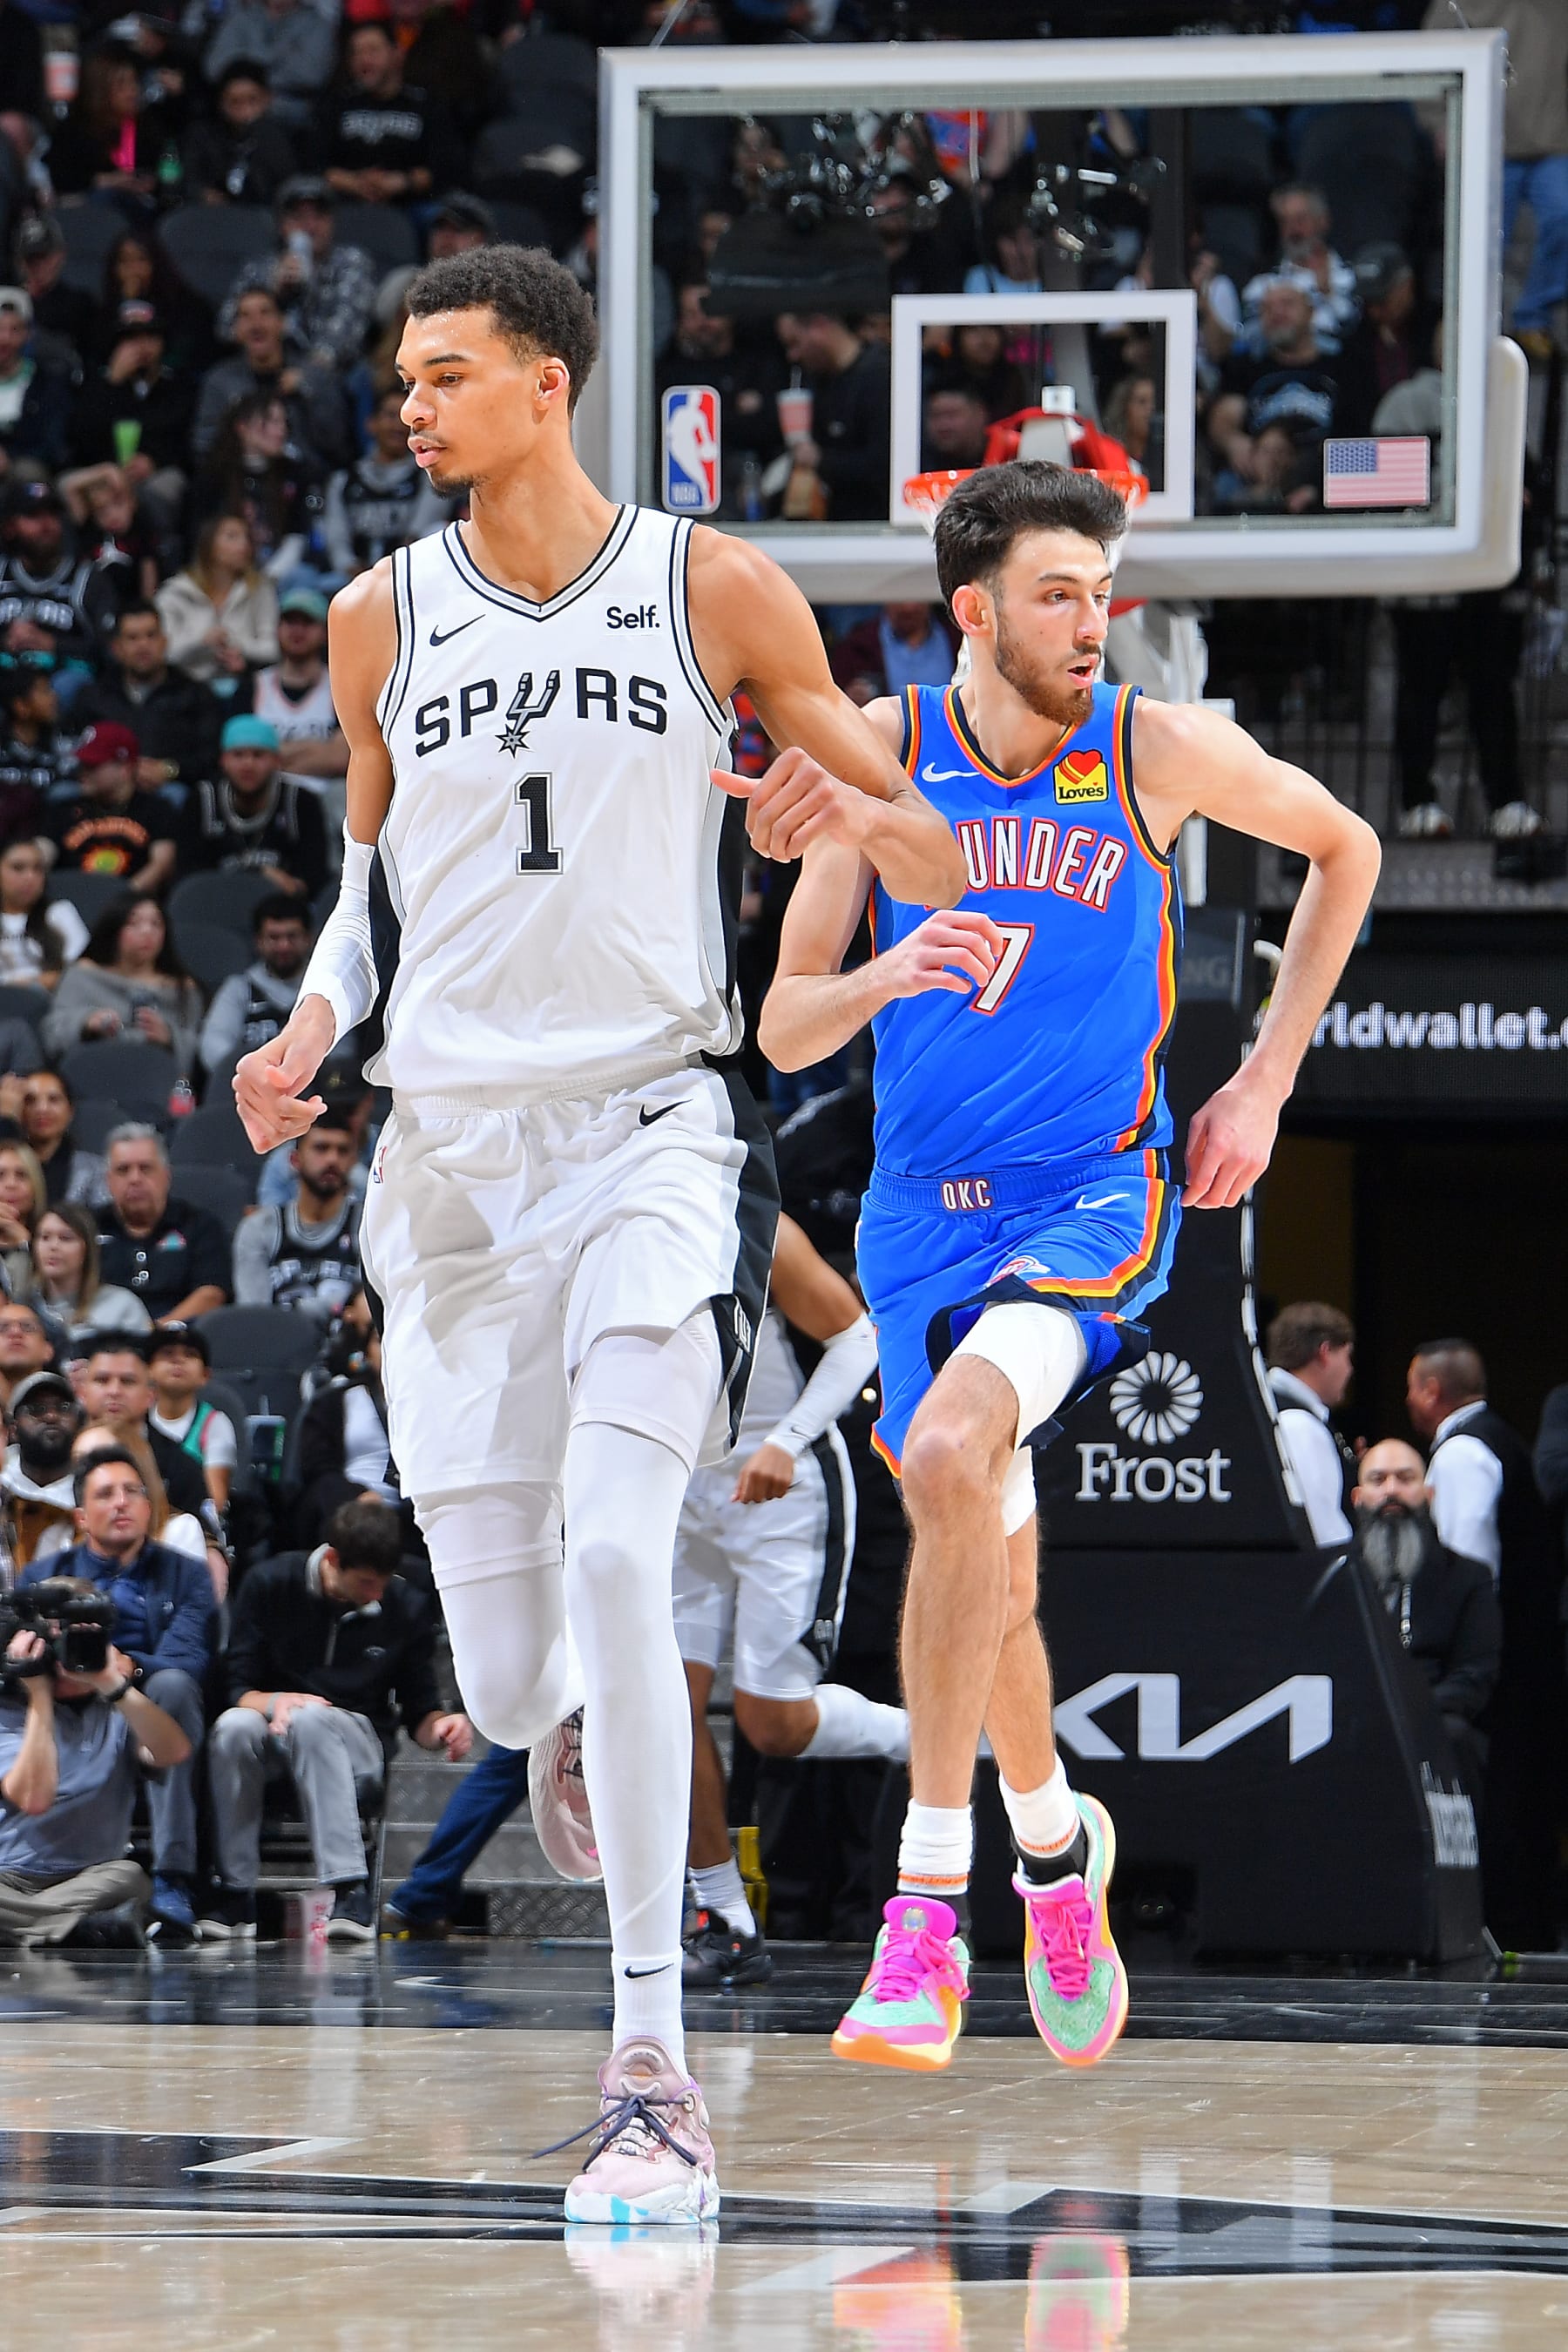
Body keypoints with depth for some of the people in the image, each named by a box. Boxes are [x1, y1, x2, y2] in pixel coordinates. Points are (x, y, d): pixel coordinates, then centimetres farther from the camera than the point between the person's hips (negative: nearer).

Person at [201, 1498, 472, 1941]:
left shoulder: (404, 1609, 2)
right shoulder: (271, 1585, -2)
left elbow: (418, 1714, 8)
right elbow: (238, 1689, -4)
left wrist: (441, 1725, -16)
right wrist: (274, 1702, -26)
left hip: (359, 1743, 0)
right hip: (274, 1732, 0)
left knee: (310, 1719, -36)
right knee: (234, 1726, -35)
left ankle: (350, 1890, -46)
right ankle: (235, 1893, -32)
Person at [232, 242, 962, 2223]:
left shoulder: (716, 591, -1)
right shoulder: (382, 620, 8)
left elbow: (936, 864, 6)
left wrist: (849, 814, -18)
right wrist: (312, 1027, 3)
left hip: (650, 1121, -3)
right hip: (453, 1149, 3)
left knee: (613, 1553, -26)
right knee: (509, 1694, 0)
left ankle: (656, 2075, -24)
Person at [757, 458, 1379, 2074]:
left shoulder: (1162, 752, -5)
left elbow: (1344, 849, 14)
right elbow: (783, 1029, 0)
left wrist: (1262, 1086, 10)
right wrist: (885, 978, -23)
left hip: (1094, 1200, -3)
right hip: (927, 1213, 3)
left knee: (948, 1457, -30)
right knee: (991, 1582, 13)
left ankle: (928, 1913, -28)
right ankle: (1054, 1844, 44)